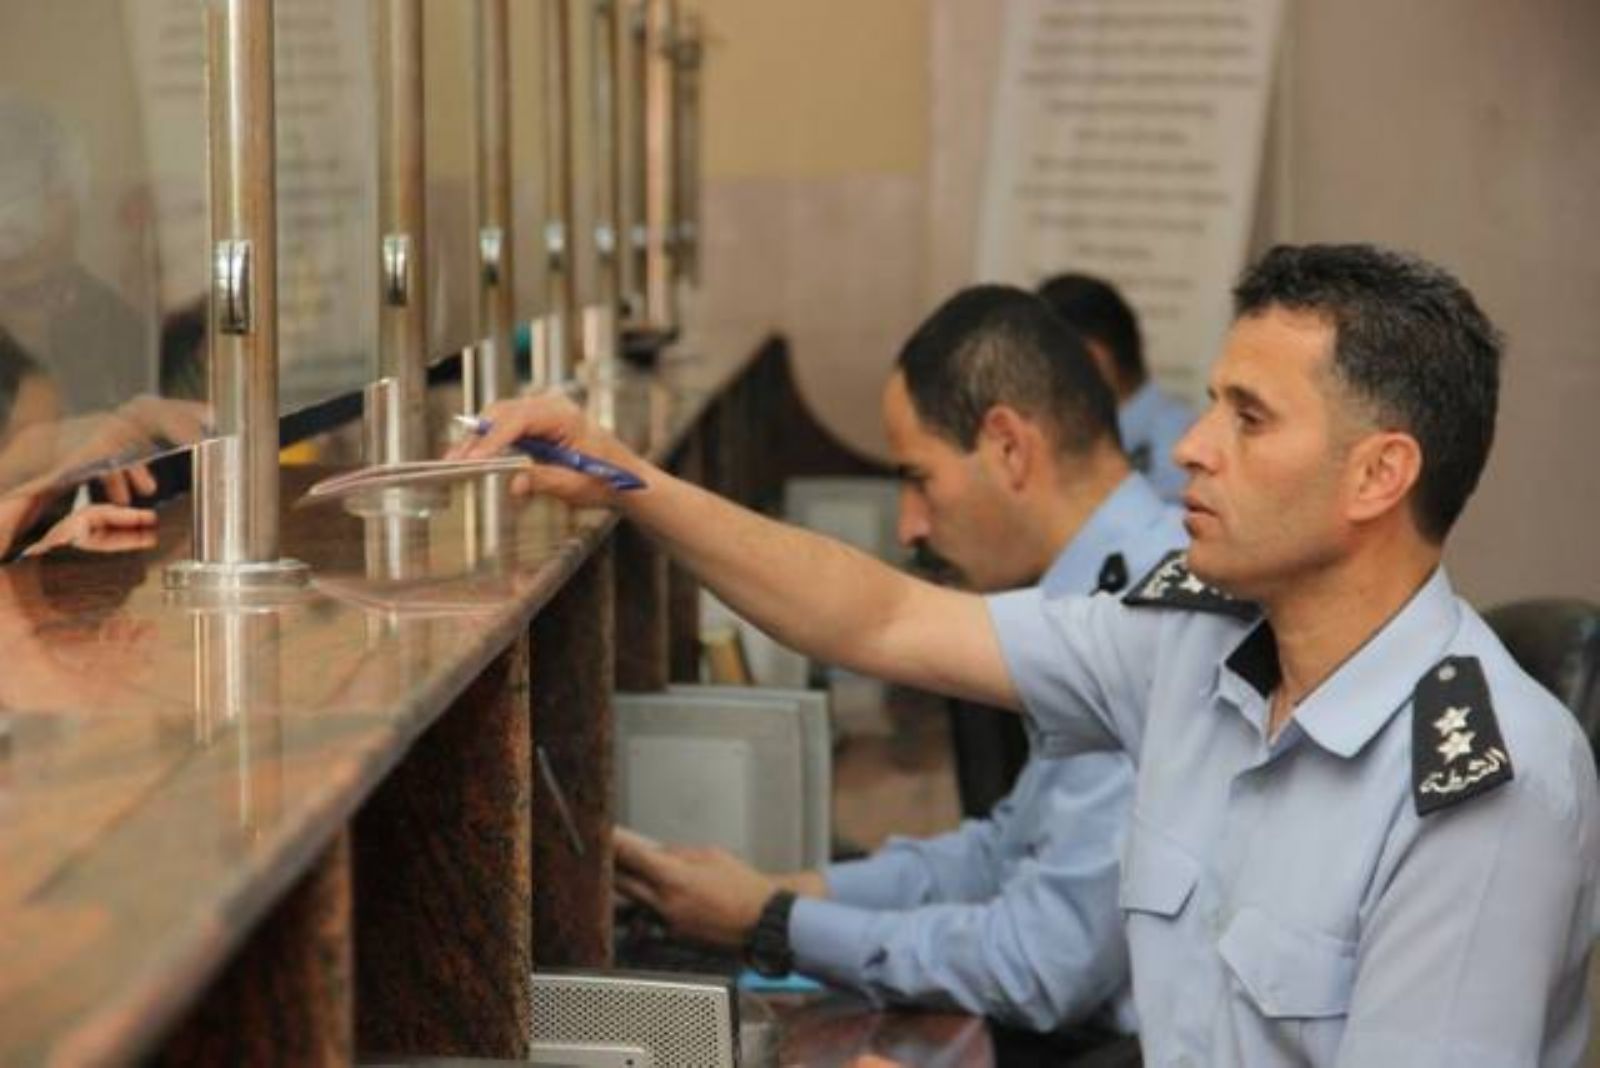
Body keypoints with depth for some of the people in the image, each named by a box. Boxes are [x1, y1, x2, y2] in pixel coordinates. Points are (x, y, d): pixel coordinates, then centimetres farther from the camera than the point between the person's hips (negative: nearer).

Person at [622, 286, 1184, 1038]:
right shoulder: (1117, 585, 9)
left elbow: (1043, 969, -22)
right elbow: (1014, 850, 17)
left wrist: (775, 924, -11)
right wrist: (798, 887, 5)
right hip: (1093, 1026, 8)